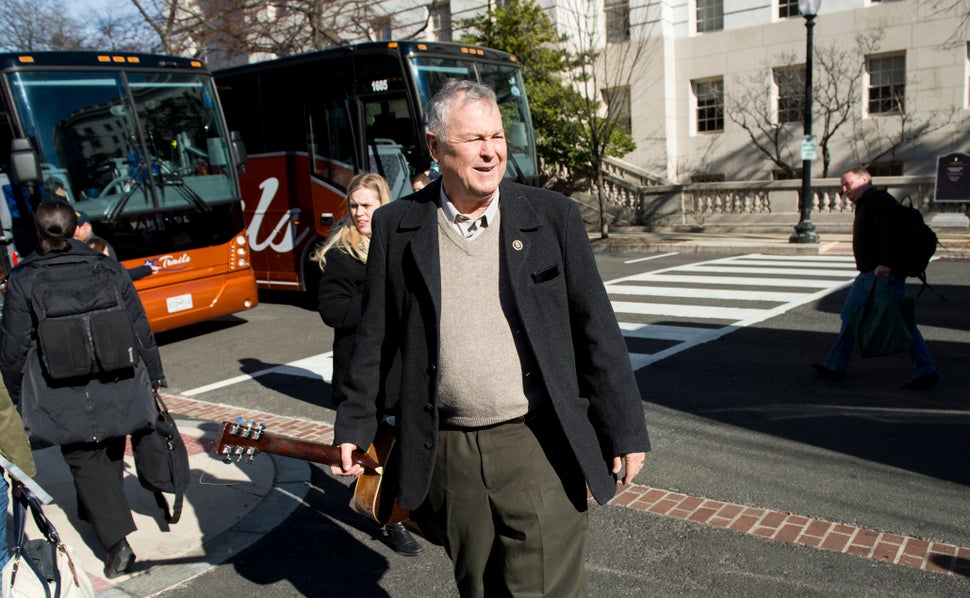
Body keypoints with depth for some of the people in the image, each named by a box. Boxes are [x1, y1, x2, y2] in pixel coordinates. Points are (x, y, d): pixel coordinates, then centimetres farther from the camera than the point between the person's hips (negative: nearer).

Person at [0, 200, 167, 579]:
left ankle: (117, 542, -4)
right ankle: (96, 516, 42)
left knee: (85, 464, 6)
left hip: (63, 400, -2)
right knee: (109, 457, 22)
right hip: (116, 389, 3)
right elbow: (140, 330, 3)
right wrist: (154, 375, 15)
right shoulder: (109, 269, -1)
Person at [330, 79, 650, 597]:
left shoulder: (552, 215, -1)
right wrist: (353, 425, 10)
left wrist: (625, 431, 1)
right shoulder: (396, 226, 2)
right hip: (448, 453, 2)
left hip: (540, 446, -2)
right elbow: (376, 335, 9)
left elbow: (596, 328, 0)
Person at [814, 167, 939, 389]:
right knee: (850, 315, 12)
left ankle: (927, 371, 1)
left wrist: (885, 263, -37)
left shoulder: (880, 201, -11)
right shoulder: (863, 205, 20)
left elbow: (890, 234, -26)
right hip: (867, 275, 11)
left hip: (885, 273, -11)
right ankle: (835, 367, 18)